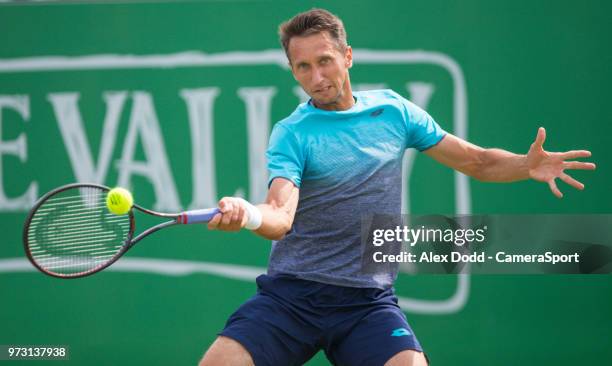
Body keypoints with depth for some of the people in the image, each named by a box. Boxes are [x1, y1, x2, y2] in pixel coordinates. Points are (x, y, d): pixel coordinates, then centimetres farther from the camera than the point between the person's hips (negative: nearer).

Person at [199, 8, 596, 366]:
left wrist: (528, 165, -7)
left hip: (368, 302, 1)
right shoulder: (292, 133, -3)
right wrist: (246, 215, -42)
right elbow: (280, 216, -19)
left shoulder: (392, 109, 8)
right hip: (289, 293, -1)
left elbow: (478, 161, 13)